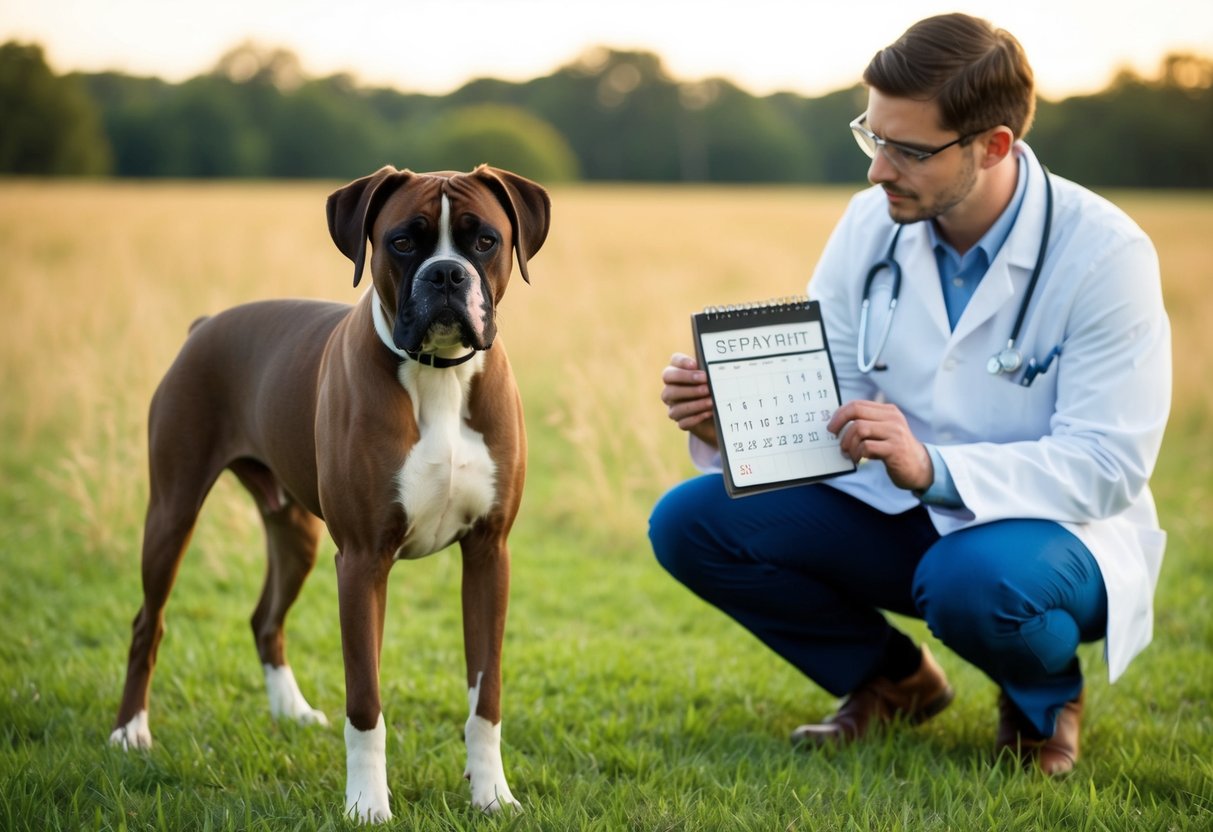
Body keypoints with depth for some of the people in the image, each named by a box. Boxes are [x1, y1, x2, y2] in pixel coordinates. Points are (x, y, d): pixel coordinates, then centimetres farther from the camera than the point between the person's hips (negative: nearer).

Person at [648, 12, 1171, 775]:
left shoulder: (1104, 253, -19)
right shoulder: (873, 223, -5)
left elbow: (1108, 465, -24)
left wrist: (933, 468, -38)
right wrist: (727, 418, -25)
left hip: (1056, 526, -5)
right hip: (896, 515, 5)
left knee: (975, 581, -40)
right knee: (690, 523, -12)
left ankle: (1046, 698, -1)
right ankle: (894, 680, 9)